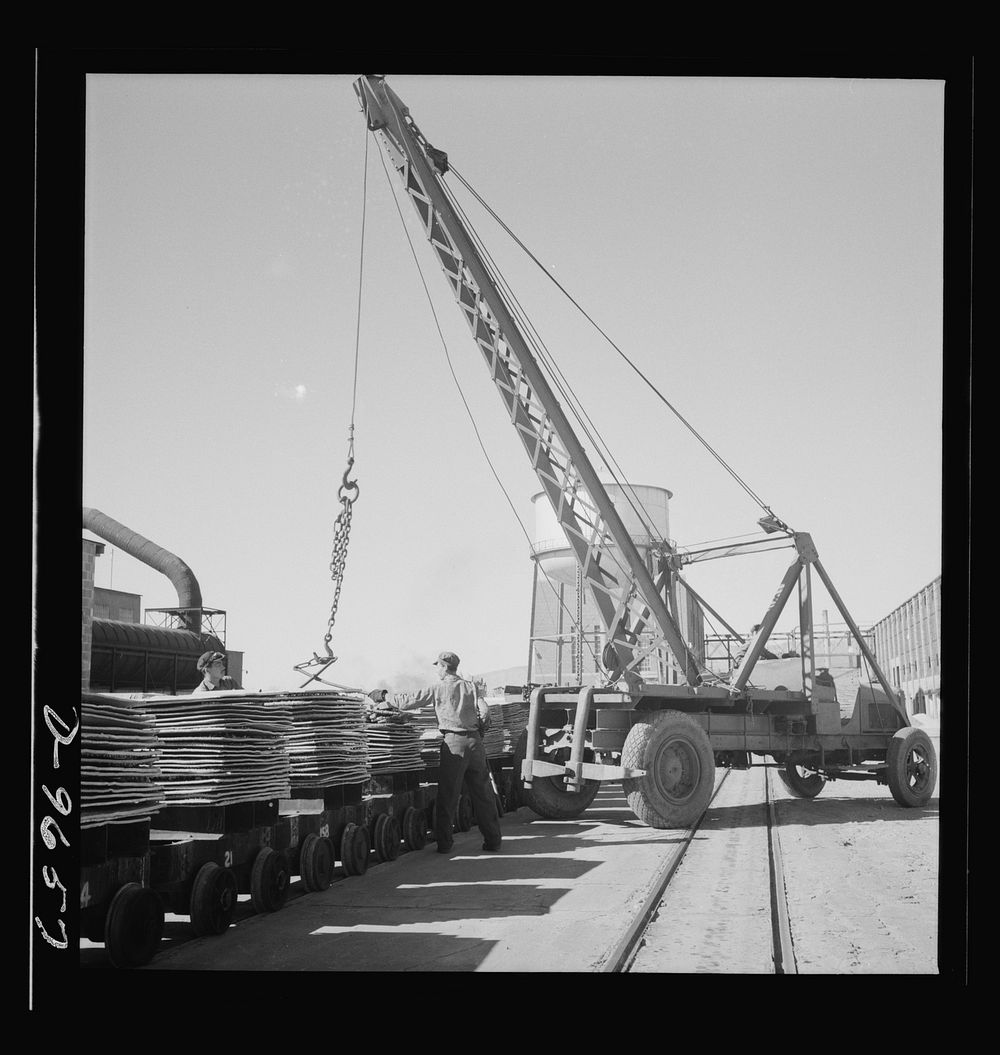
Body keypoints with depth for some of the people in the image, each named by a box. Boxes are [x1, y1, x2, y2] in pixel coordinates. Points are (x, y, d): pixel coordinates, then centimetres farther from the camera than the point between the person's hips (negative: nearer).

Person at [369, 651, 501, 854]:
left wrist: (386, 699, 14)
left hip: (453, 742, -3)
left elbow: (409, 700, -1)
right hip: (474, 741, 3)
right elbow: (484, 711, -1)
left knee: (447, 796, 5)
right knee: (483, 794, 9)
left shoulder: (438, 689, 0)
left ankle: (444, 843, 7)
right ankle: (493, 841, 12)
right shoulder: (472, 686, 8)